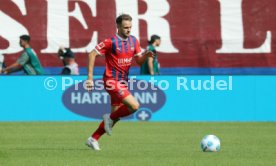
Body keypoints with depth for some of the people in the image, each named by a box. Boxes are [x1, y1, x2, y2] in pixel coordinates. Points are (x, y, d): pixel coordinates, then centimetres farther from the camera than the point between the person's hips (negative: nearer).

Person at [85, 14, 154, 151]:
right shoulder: (111, 42, -13)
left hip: (123, 82, 8)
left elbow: (139, 61, 11)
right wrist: (90, 77, -15)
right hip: (112, 81, -8)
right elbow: (92, 54, -12)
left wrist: (146, 55, -12)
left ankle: (93, 139, 22)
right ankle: (110, 118, 3)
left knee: (116, 114, 11)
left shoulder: (133, 41, 7)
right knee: (134, 106, -20)